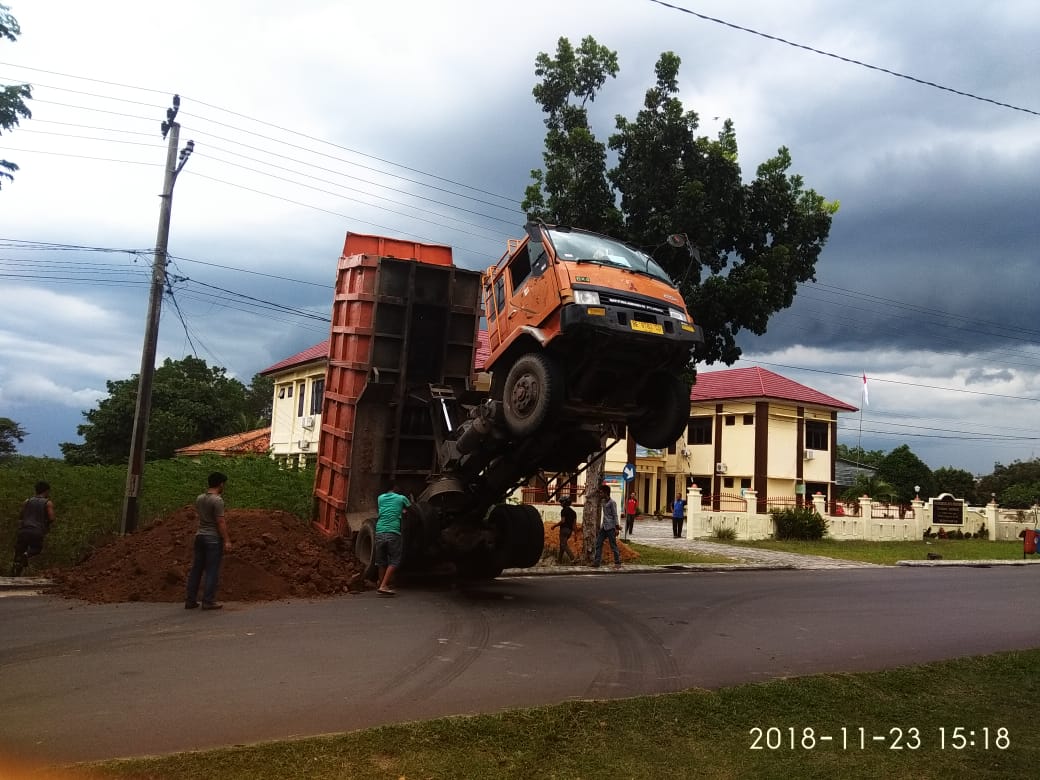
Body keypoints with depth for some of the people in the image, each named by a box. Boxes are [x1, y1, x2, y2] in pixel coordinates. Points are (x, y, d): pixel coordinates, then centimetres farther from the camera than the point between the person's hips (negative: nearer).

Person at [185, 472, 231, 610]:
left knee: (196, 569, 11)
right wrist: (227, 540, -15)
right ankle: (208, 601, -1)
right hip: (213, 538, -8)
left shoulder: (199, 498, 9)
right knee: (212, 570, -2)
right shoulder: (217, 500, -14)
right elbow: (221, 522, -17)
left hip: (200, 536, 8)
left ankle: (190, 600, 14)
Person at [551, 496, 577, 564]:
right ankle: (559, 559, 21)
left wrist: (555, 526, -6)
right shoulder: (573, 511, 14)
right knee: (562, 544, 17)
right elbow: (574, 523, 12)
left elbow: (562, 521, -18)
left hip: (564, 529, -8)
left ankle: (572, 558, -22)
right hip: (570, 530, 8)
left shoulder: (564, 510, -9)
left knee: (564, 545, -8)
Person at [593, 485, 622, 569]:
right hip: (603, 526, 8)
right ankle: (597, 561, 9)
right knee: (598, 543, 5)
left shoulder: (612, 502, -12)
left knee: (613, 545, -2)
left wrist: (616, 528, -16)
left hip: (610, 527, -8)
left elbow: (615, 515, -14)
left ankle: (617, 563, 7)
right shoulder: (603, 501, 12)